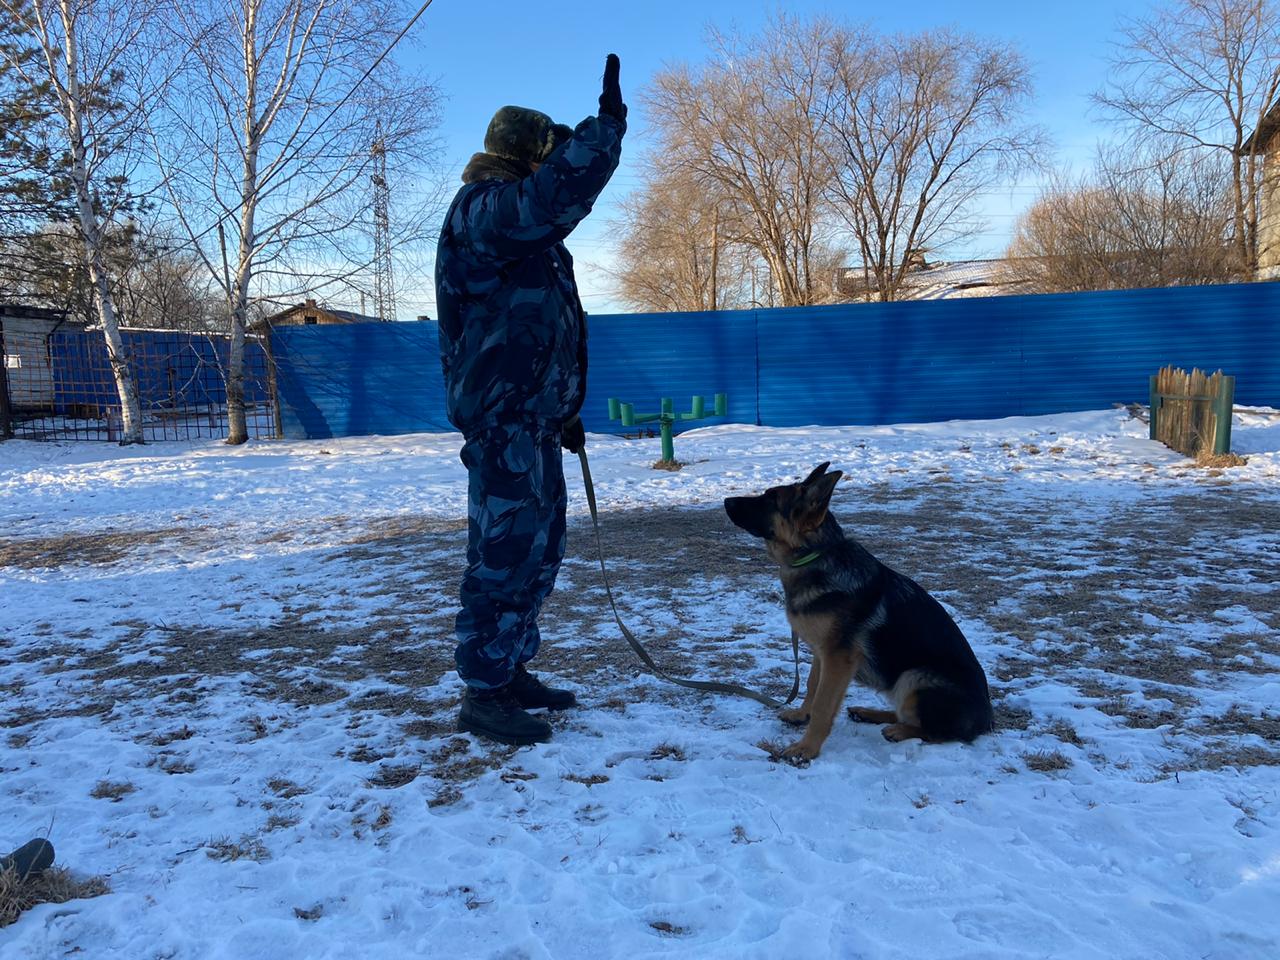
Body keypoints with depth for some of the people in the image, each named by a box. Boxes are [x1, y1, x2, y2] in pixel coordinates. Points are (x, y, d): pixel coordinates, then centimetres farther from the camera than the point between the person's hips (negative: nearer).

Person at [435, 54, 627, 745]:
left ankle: (510, 673, 25)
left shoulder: (524, 234, 22)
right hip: (504, 421, -11)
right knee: (504, 553, -8)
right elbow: (557, 194, -30)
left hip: (533, 418, 11)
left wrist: (566, 411, 25)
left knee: (537, 551, 15)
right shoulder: (483, 209, -9)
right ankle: (483, 694, 1)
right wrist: (607, 124, -20)